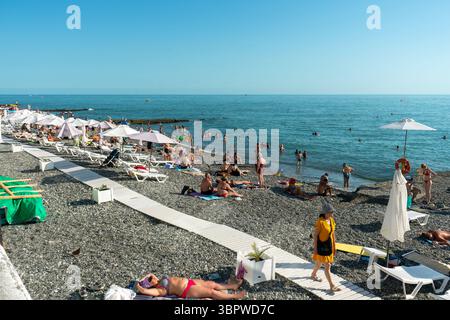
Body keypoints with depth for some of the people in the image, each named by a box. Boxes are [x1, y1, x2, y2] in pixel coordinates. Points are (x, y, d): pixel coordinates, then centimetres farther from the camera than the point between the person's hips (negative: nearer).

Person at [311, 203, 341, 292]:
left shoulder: (331, 220, 1)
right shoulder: (320, 222, -21)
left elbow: (333, 233, 9)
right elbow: (315, 235, -16)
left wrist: (334, 246, 12)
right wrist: (315, 248, -15)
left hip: (329, 245, 7)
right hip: (322, 246, -7)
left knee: (320, 262, 25)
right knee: (327, 266, -2)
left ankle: (313, 275, 48)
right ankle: (332, 286, 7)